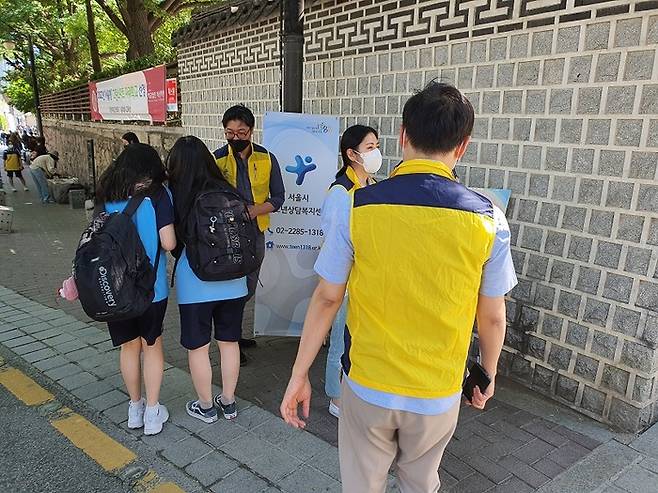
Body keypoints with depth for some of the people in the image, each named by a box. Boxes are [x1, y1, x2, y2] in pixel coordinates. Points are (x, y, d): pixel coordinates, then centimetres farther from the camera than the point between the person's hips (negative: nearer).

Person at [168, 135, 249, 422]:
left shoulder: (176, 196, -12)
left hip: (195, 285, -3)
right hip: (233, 282, 4)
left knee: (197, 347, 13)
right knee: (229, 342, 17)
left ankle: (206, 407, 28)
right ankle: (228, 402, 32)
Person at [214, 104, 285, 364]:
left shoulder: (267, 158, -2)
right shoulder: (217, 159, -6)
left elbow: (278, 197, 0)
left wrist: (253, 210, -17)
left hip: (255, 232, 3)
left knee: (248, 289, 15)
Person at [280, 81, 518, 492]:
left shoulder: (357, 207, -14)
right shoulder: (487, 219, -12)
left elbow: (327, 298, -9)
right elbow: (493, 316, -3)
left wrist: (299, 375, 2)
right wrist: (488, 375, 15)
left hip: (367, 386, -1)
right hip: (438, 395, 1)